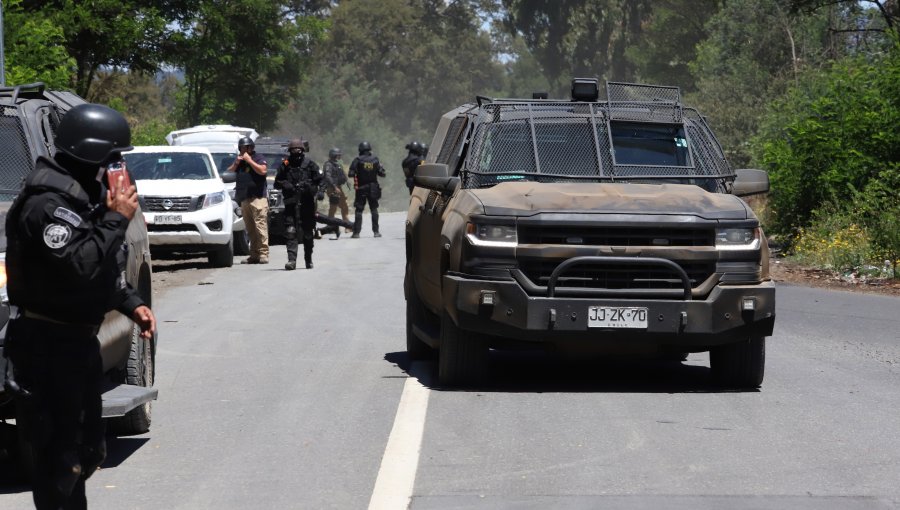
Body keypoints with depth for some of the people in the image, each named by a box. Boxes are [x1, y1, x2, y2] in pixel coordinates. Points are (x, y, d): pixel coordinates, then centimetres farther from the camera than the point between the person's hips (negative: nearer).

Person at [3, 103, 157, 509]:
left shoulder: (86, 195, 12)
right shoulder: (49, 204, -21)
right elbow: (78, 269, -31)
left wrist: (131, 303, 11)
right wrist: (116, 220, -23)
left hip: (78, 338, 11)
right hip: (48, 343, -10)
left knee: (86, 448, 19)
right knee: (59, 452, -7)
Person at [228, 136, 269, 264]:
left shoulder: (259, 158, 5)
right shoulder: (239, 161, 22)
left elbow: (262, 170, -13)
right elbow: (228, 173, 18)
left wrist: (249, 160, -8)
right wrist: (235, 164, 3)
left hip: (258, 197, -6)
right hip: (244, 199, 6)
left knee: (260, 227, -13)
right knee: (250, 229, 4)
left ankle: (263, 254, -16)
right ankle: (254, 255, 6)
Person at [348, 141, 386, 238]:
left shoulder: (357, 160, -10)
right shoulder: (375, 160, -3)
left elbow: (351, 174, -13)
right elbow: (382, 173, -1)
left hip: (361, 189, -2)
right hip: (373, 189, 2)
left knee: (359, 210, 2)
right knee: (374, 209, 11)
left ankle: (356, 232, -2)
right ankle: (376, 231, 9)